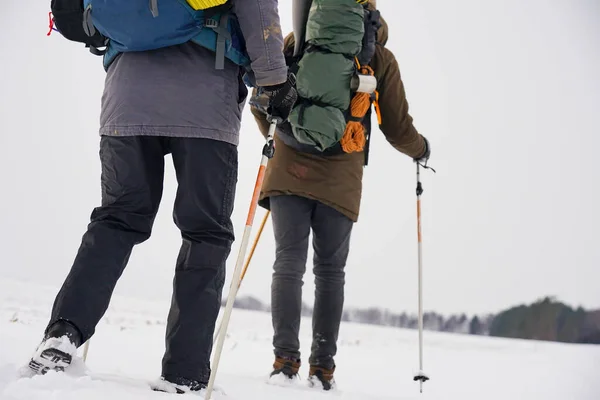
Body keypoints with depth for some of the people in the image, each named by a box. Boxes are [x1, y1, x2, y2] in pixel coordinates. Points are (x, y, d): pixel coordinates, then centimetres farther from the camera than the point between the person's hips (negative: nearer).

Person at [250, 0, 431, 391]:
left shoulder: (297, 40, 7)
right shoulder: (380, 56, 6)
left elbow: (261, 101, 7)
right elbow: (398, 128, 7)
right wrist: (421, 148, 29)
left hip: (289, 172, 1)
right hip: (340, 182, 0)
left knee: (289, 263, 1)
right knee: (331, 271, 7)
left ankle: (286, 358, -9)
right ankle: (323, 365, 6)